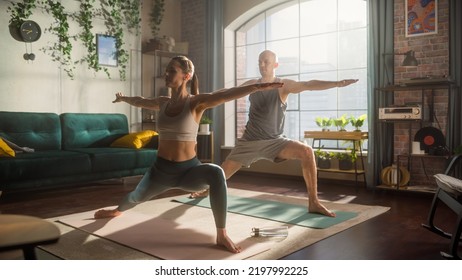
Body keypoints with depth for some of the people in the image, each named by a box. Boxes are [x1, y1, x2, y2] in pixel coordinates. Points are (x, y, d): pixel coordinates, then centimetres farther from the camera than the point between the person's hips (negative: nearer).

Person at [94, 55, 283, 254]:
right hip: (161, 169, 5)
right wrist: (123, 98, 46)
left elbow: (226, 94, -31)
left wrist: (257, 87, -47)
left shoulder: (196, 103, -13)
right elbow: (139, 101, 26)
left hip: (188, 170, -5)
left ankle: (221, 235, -25)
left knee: (216, 173, -37)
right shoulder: (163, 103, 3)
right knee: (137, 197, 24)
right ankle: (117, 211, 65)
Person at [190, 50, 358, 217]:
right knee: (224, 171, 12)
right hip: (249, 141, 3)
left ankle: (313, 203, -20)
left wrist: (336, 83, -42)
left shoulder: (284, 85, -10)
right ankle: (208, 190, 47)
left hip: (275, 141, -3)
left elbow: (309, 85, -26)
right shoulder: (252, 84, 3)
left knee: (307, 152, -28)